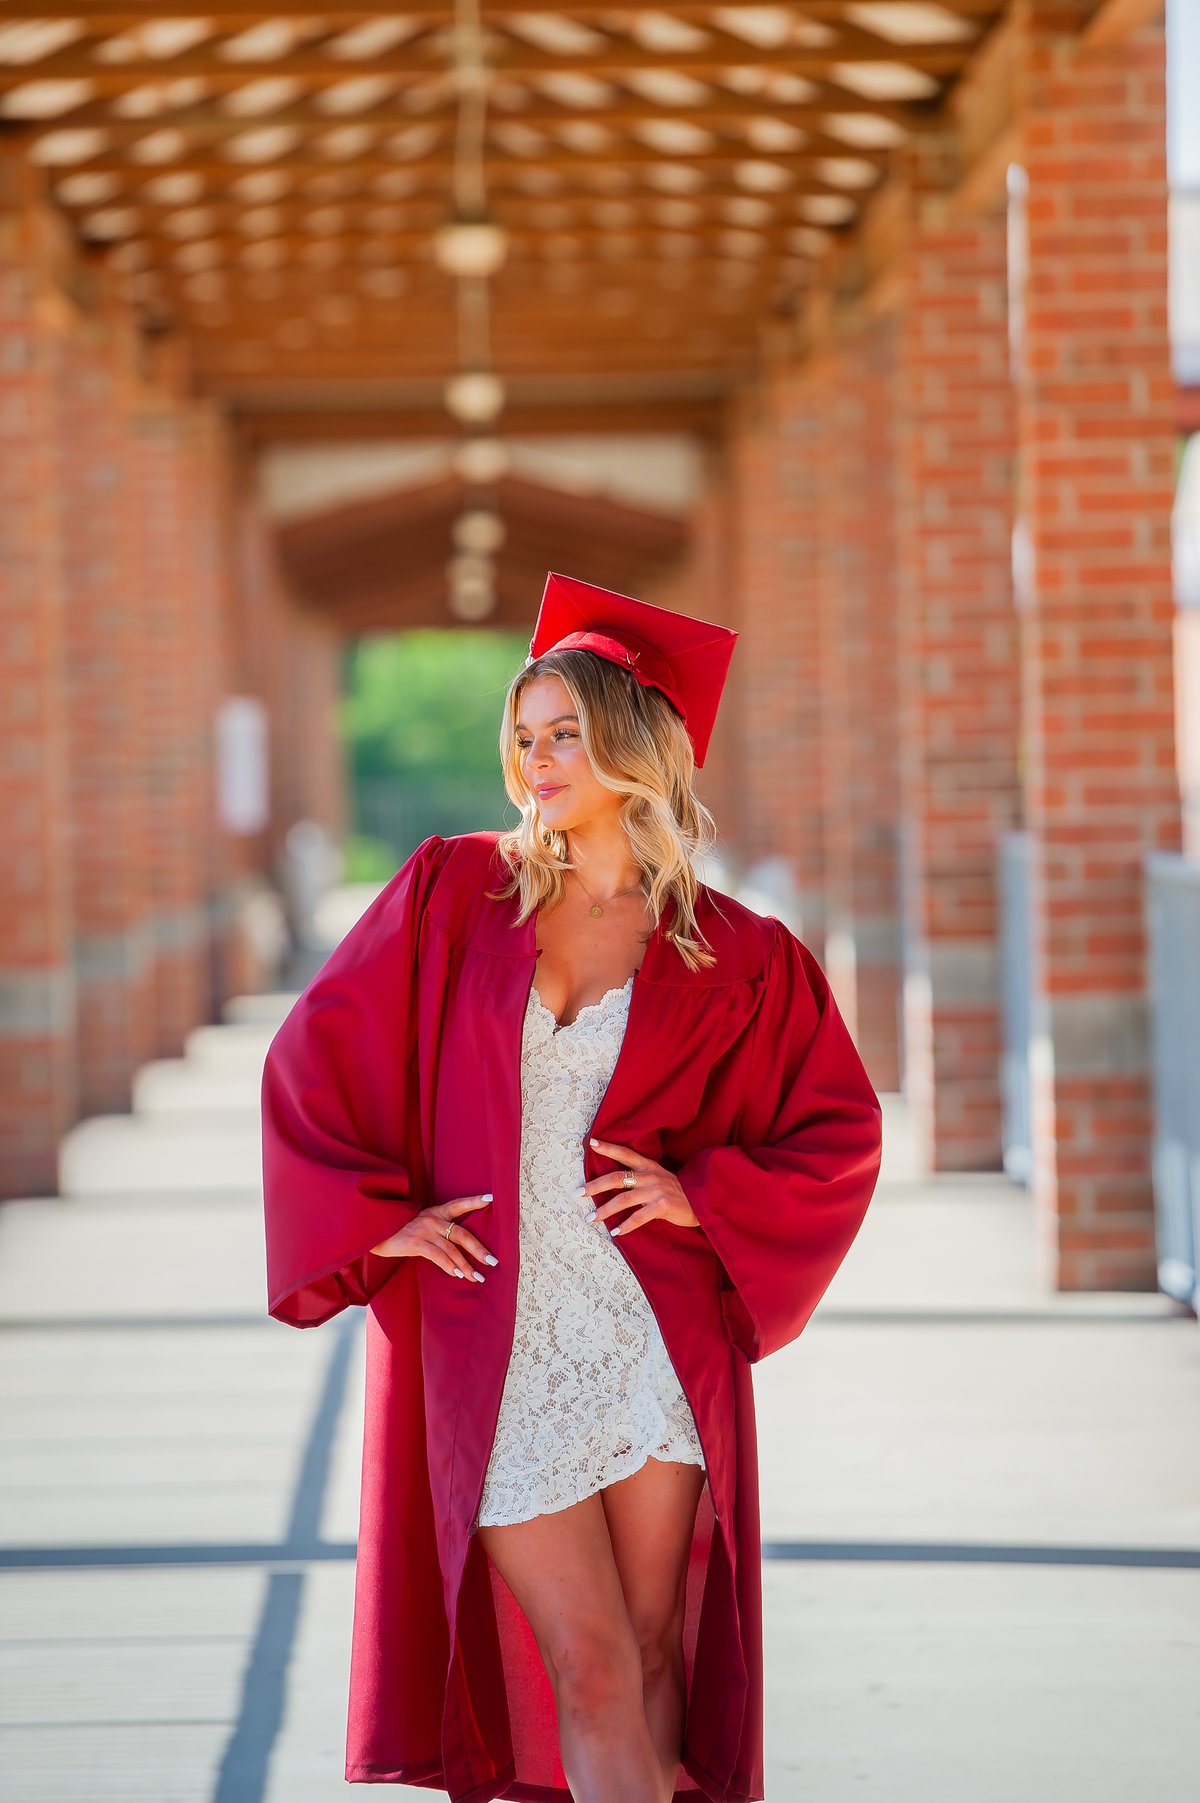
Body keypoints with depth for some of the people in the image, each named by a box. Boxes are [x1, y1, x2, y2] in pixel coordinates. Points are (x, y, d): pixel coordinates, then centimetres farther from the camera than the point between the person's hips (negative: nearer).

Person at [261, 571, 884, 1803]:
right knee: (590, 1669, -6)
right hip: (495, 1354, -1)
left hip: (656, 1341, 1)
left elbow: (837, 1132, 9)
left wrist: (708, 1198, -4)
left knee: (651, 1654, 2)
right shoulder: (453, 894, 6)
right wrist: (377, 1219, -1)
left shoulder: (734, 957, 5)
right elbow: (313, 1058, 8)